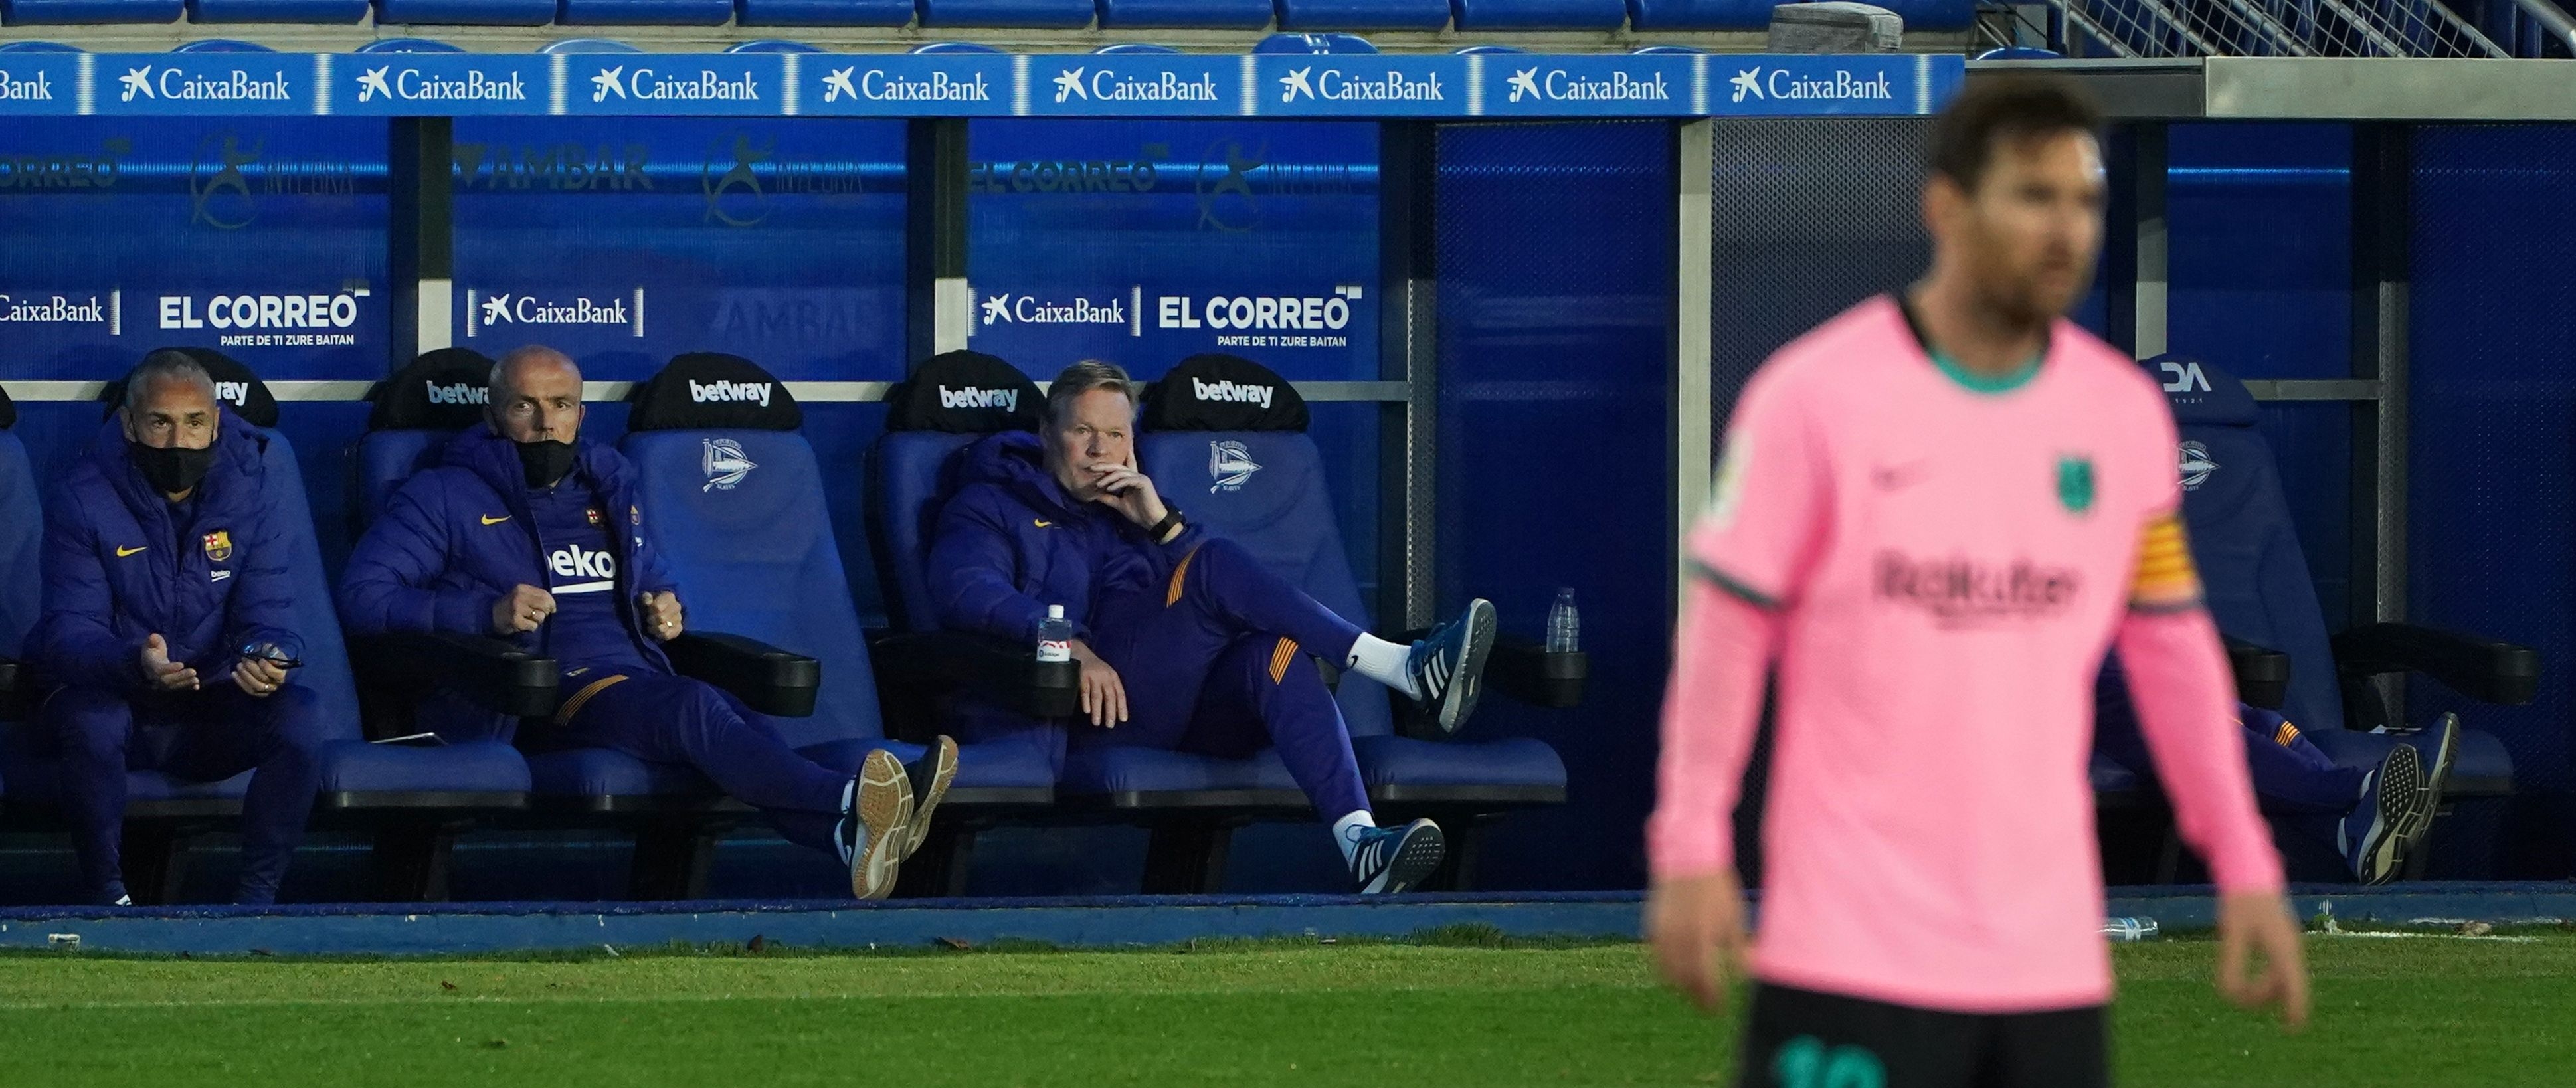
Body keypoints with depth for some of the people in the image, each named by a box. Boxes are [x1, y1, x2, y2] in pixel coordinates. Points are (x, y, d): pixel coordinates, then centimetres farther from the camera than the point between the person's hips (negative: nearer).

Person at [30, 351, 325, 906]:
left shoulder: (246, 489, -3)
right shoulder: (84, 500, -12)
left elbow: (266, 611, -7)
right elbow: (69, 631, -19)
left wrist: (268, 656, -33)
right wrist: (135, 663, -41)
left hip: (215, 711, 2)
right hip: (118, 701, -2)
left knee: (299, 719, -27)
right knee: (90, 724, -37)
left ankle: (258, 895, -14)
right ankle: (107, 894, -17)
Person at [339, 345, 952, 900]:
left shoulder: (608, 487, 29)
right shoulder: (447, 499, 12)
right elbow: (362, 595, 1)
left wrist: (666, 614, 14)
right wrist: (487, 612, -12)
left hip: (637, 673, 6)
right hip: (546, 693, -6)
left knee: (743, 724, -31)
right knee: (696, 710, -36)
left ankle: (854, 837, -60)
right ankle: (851, 803, -60)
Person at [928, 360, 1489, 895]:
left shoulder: (1128, 507, 33)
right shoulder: (991, 506, 17)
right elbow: (965, 593, -7)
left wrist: (1162, 524, 5)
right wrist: (1069, 645, -23)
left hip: (1170, 713, 5)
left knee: (1273, 649, -27)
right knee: (1216, 562, -22)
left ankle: (1359, 842, -48)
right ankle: (1407, 669, -33)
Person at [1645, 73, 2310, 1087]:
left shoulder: (2126, 414, 7)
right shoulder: (1817, 395, -6)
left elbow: (2173, 647, 15)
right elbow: (1725, 625, -2)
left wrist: (2245, 868, 13)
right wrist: (1690, 853, -6)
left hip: (2050, 955, 4)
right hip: (1853, 954, -4)